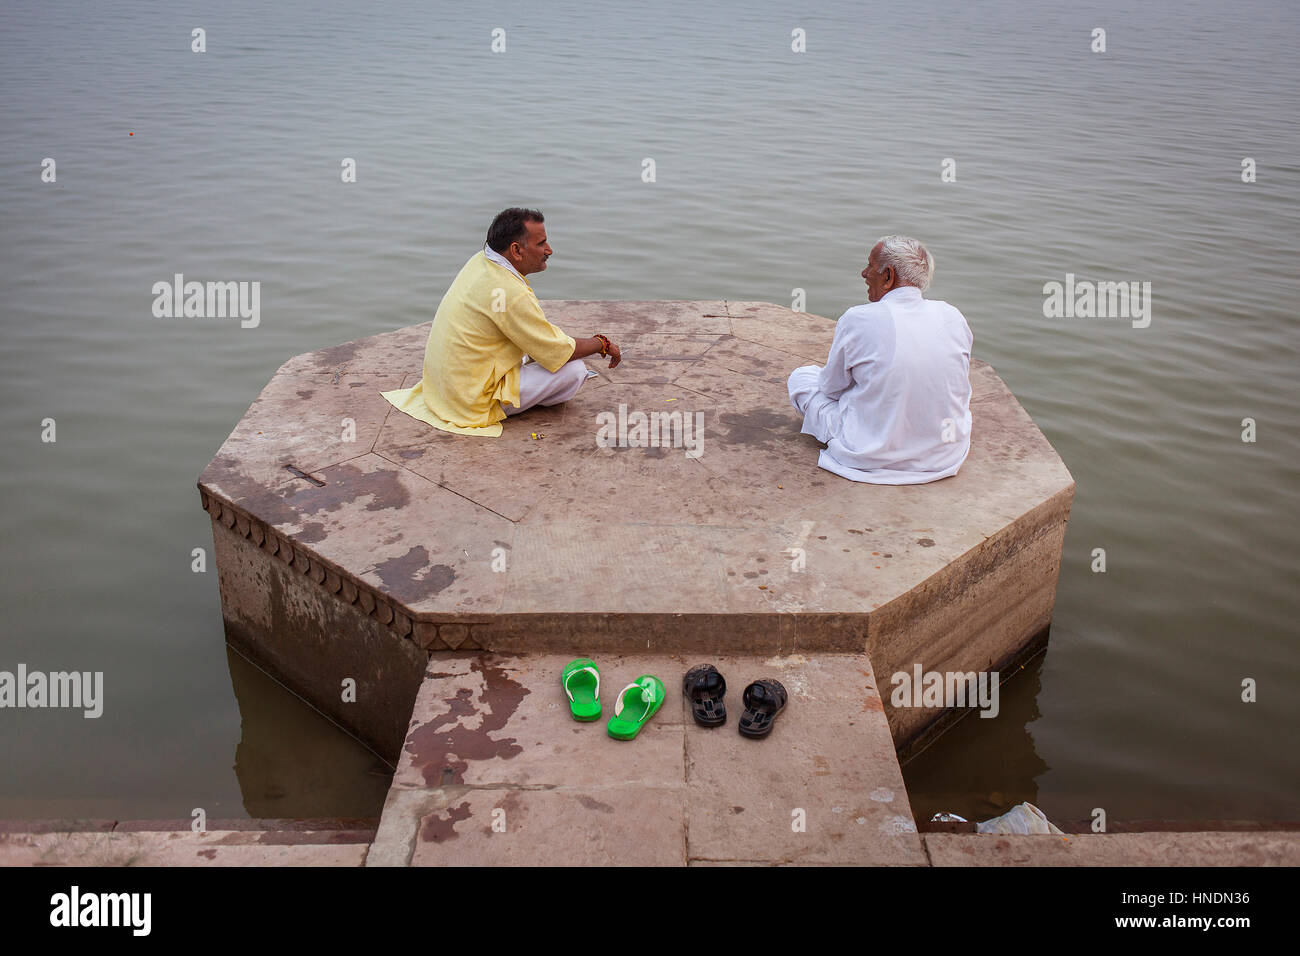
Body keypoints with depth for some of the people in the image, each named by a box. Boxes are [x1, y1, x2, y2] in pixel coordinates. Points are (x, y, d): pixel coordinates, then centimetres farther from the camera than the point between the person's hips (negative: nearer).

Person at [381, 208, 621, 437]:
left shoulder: (480, 261, 0)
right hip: (473, 402, -9)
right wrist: (602, 344, -4)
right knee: (575, 369, -11)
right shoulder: (511, 294, -27)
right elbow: (557, 353, -19)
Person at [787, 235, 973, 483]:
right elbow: (959, 388, 12)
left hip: (873, 459, -4)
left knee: (801, 376, 14)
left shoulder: (857, 319, -17)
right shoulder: (953, 317, -5)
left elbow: (831, 387, -1)